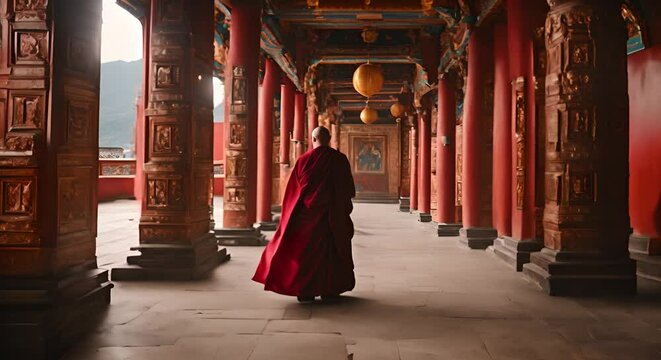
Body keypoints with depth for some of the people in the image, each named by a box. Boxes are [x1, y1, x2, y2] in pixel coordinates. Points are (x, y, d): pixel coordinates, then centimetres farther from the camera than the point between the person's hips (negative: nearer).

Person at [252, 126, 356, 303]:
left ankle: (306, 292, 6)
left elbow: (294, 189, -2)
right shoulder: (340, 159, -4)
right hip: (334, 215, 1)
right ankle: (330, 290, 14)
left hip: (309, 214, -1)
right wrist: (343, 211, 16)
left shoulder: (304, 160, -6)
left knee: (306, 249, 8)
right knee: (333, 250, 12)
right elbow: (349, 189, 2)